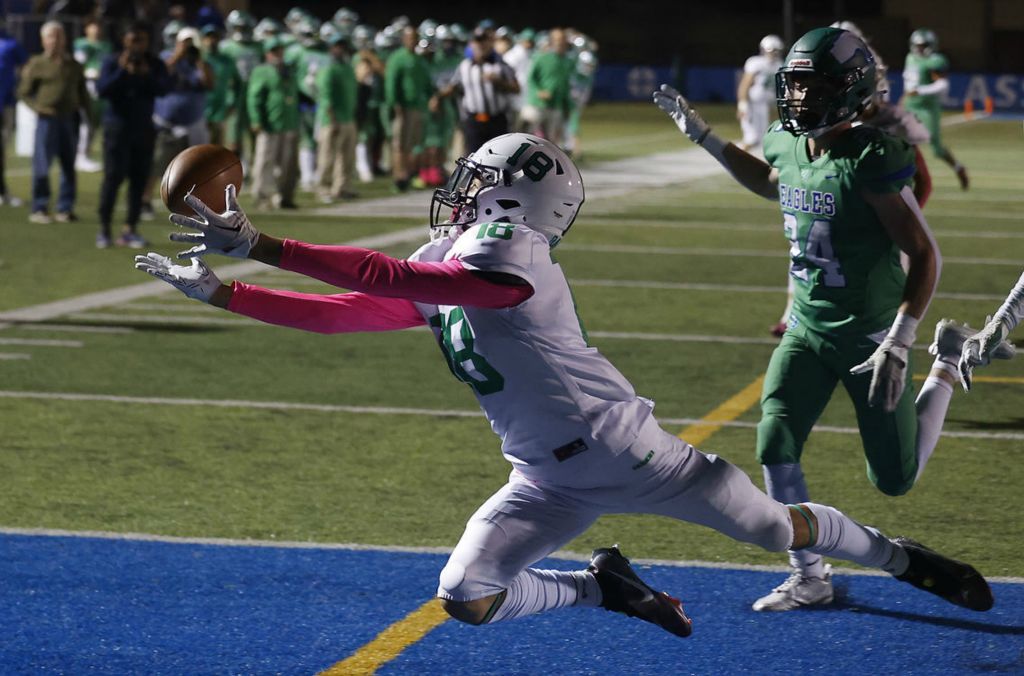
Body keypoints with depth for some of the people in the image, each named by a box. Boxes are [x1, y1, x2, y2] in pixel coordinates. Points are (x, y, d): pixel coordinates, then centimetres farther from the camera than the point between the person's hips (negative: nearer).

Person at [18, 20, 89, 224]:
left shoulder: (73, 65, 13)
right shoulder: (37, 64, 1)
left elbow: (83, 93, 20)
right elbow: (24, 92, 2)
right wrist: (39, 107, -11)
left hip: (70, 120, 4)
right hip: (47, 120, -4)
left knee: (69, 166, 6)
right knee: (41, 165, -6)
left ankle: (65, 209, 12)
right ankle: (39, 209, -1)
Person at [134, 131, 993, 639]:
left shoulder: (509, 261, -24)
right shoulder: (441, 272, 4)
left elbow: (385, 279, -33)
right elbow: (340, 314, 3)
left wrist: (260, 245, -34)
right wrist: (221, 292, -4)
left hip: (620, 446, -7)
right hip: (552, 483, 7)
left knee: (776, 528, 1)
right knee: (466, 598, -8)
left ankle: (902, 558, 28)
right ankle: (601, 586, 18)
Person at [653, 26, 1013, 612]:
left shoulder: (871, 160, -24)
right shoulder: (788, 145, -2)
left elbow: (924, 255, -20)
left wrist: (898, 343, -24)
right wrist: (701, 134, 17)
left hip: (870, 336, -6)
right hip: (809, 330, 6)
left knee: (896, 479, 7)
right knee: (776, 445, -12)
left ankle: (948, 365, 33)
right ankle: (810, 578, 3)